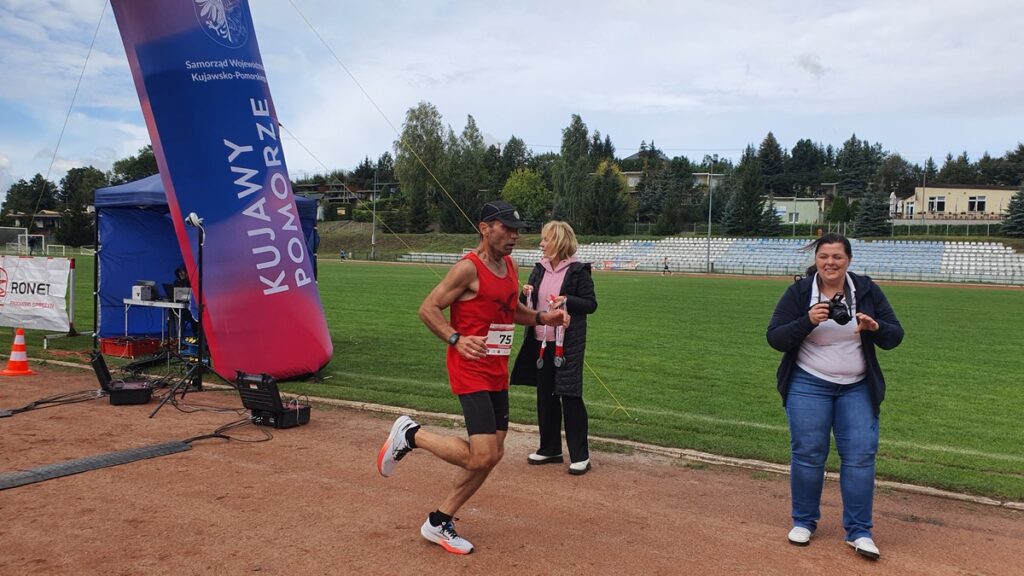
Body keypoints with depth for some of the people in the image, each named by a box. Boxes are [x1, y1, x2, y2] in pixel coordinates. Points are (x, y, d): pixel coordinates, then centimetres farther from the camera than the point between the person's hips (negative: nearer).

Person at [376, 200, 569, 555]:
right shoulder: (468, 268, -14)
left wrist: (541, 318, 7)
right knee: (481, 457, -15)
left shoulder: (510, 267, 11)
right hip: (470, 370, -9)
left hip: (498, 372, 9)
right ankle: (410, 435, 8)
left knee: (493, 454, 10)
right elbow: (428, 308, -14)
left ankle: (438, 523, 23)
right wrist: (456, 339, -28)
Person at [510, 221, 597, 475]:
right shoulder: (540, 269, 10)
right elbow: (527, 305, 16)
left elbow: (591, 304, -7)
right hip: (541, 342, 7)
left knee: (570, 396, -4)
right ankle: (550, 449, 26)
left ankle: (580, 456, 5)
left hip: (568, 344, -6)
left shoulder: (578, 270, -8)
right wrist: (526, 295, -6)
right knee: (545, 395, 13)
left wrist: (567, 301, -22)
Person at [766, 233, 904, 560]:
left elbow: (894, 337, 1)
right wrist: (808, 321, -26)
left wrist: (875, 327, -21)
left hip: (857, 388, 2)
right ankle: (803, 522, 19)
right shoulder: (799, 292, -6)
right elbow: (774, 337, -10)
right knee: (808, 453, 2)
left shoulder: (867, 290, -1)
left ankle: (859, 531, 8)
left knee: (860, 455, -2)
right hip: (809, 385, -2)